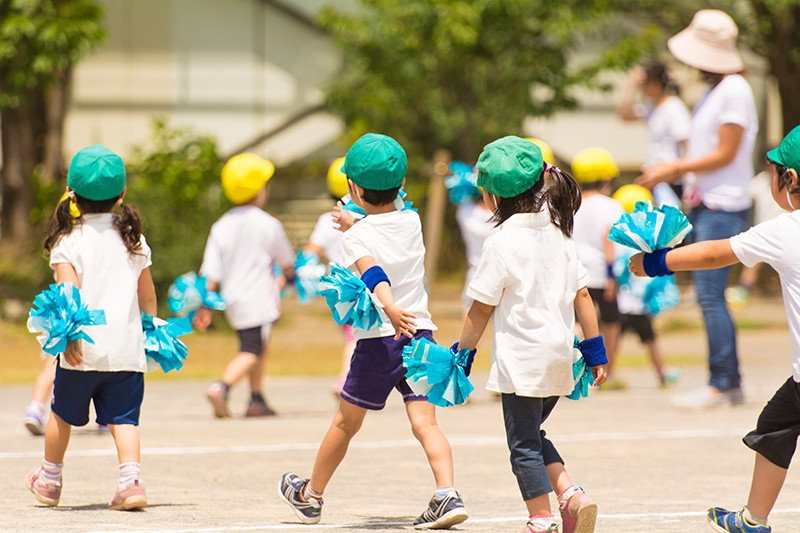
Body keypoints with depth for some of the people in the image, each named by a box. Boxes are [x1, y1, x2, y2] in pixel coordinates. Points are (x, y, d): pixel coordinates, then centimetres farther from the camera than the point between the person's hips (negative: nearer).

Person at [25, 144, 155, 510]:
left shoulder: (67, 242, -4)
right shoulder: (133, 240, 7)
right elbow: (148, 295, 11)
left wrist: (69, 335, -18)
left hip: (83, 352, -2)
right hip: (126, 348, 2)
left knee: (62, 413, 15)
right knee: (123, 418, 2)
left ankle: (50, 480, 30)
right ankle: (130, 479, -18)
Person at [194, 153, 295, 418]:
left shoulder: (221, 226, 0)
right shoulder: (268, 224, -9)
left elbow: (211, 272, -3)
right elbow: (286, 261, 7)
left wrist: (205, 306, 1)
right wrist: (291, 276, 29)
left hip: (233, 303, 6)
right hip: (259, 301, -6)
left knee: (257, 347, 22)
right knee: (251, 351, -7)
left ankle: (256, 400, 26)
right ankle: (221, 387, -30)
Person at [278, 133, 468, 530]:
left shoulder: (356, 238, -8)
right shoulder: (412, 222, 7)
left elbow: (373, 272, -28)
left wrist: (391, 309, -43)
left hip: (379, 341, -3)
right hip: (420, 336, 3)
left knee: (345, 423, 12)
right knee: (424, 422, -5)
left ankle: (310, 495, 31)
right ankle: (447, 494, -26)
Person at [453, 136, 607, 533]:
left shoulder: (502, 244, -13)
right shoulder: (559, 235, 7)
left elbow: (481, 310, -10)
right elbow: (582, 295, 9)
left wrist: (462, 355, 0)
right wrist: (596, 350, 15)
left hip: (521, 360, -7)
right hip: (559, 357, 7)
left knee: (524, 443, 3)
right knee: (532, 435, 21)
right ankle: (572, 496, 6)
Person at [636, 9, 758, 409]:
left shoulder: (735, 91, -13)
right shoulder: (713, 92, 17)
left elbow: (725, 155, -16)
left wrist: (673, 169, -11)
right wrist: (667, 174, 7)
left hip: (724, 207, -10)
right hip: (703, 204, 10)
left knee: (710, 295, -12)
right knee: (709, 296, 8)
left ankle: (720, 385, -10)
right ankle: (732, 382, 11)